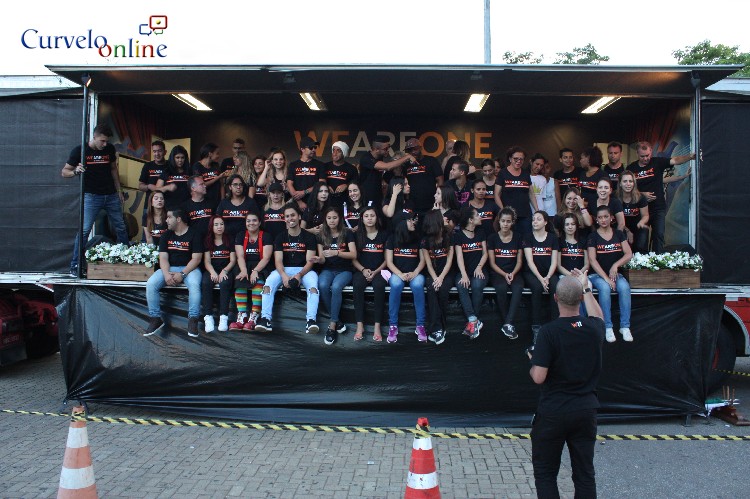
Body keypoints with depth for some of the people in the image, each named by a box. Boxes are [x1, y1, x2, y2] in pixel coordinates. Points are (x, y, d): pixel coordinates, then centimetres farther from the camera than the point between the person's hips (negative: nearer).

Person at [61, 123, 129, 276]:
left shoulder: (110, 149, 3)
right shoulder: (80, 150, -7)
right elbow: (64, 172, -2)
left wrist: (119, 191, 15)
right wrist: (76, 171, -24)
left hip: (111, 195, 4)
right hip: (91, 196, -4)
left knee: (121, 228, 9)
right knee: (84, 230, -11)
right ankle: (74, 266, -2)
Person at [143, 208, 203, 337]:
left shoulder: (194, 234, -3)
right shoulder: (166, 235, 11)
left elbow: (196, 259, -10)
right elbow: (163, 258, 3)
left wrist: (182, 274, -21)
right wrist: (166, 274, -17)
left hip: (189, 268, -4)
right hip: (169, 268, 4)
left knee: (194, 284, -36)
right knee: (150, 284, -21)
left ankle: (193, 320, -32)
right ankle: (155, 319, -12)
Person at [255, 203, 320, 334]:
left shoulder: (309, 237, 1)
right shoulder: (280, 237, 7)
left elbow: (310, 261, -5)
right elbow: (278, 261, -3)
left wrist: (299, 275, -25)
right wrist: (284, 276, -24)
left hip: (304, 270, -2)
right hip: (284, 270, 2)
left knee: (313, 286, -35)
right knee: (268, 284, -29)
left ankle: (311, 320, -41)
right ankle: (265, 319, -33)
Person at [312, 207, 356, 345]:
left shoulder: (347, 234, 0)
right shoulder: (322, 235, 8)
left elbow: (354, 255, -11)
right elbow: (322, 260, 5)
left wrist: (336, 252, -26)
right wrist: (319, 259, -20)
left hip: (344, 270, -2)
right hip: (328, 270, 3)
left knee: (336, 287, -35)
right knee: (322, 286, -32)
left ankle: (332, 325, -27)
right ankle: (337, 321, -18)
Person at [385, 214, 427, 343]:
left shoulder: (418, 238, 9)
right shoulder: (392, 238, 5)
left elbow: (422, 260, 5)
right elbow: (389, 262, 0)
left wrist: (415, 273, -15)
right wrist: (400, 274, -18)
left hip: (415, 273, 1)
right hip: (397, 273, -1)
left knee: (418, 285, -35)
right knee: (396, 284, -36)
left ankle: (420, 326, -29)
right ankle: (393, 325, -30)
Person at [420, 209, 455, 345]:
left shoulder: (449, 238, 1)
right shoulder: (425, 241, 0)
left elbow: (449, 261, -5)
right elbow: (428, 264, -4)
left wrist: (441, 278, -19)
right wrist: (435, 278, -21)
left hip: (446, 274, 0)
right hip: (432, 274, 0)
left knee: (443, 290, -32)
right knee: (431, 289, -32)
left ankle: (436, 329, -24)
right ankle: (437, 329, -35)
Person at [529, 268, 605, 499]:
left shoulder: (549, 331, -17)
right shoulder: (594, 328, -3)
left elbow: (538, 377, -19)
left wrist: (533, 364, 3)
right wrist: (587, 288, 34)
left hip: (553, 412, -4)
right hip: (586, 410, 4)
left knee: (545, 473, 9)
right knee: (584, 473, 12)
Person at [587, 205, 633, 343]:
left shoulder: (619, 234, 10)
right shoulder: (593, 236, 1)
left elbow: (629, 254, 1)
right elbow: (592, 260, -8)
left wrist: (616, 265, -17)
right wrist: (606, 278, -18)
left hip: (616, 273, 2)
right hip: (598, 274, -2)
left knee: (624, 287, -30)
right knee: (605, 288, -34)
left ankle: (625, 326, -24)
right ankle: (607, 327, -27)